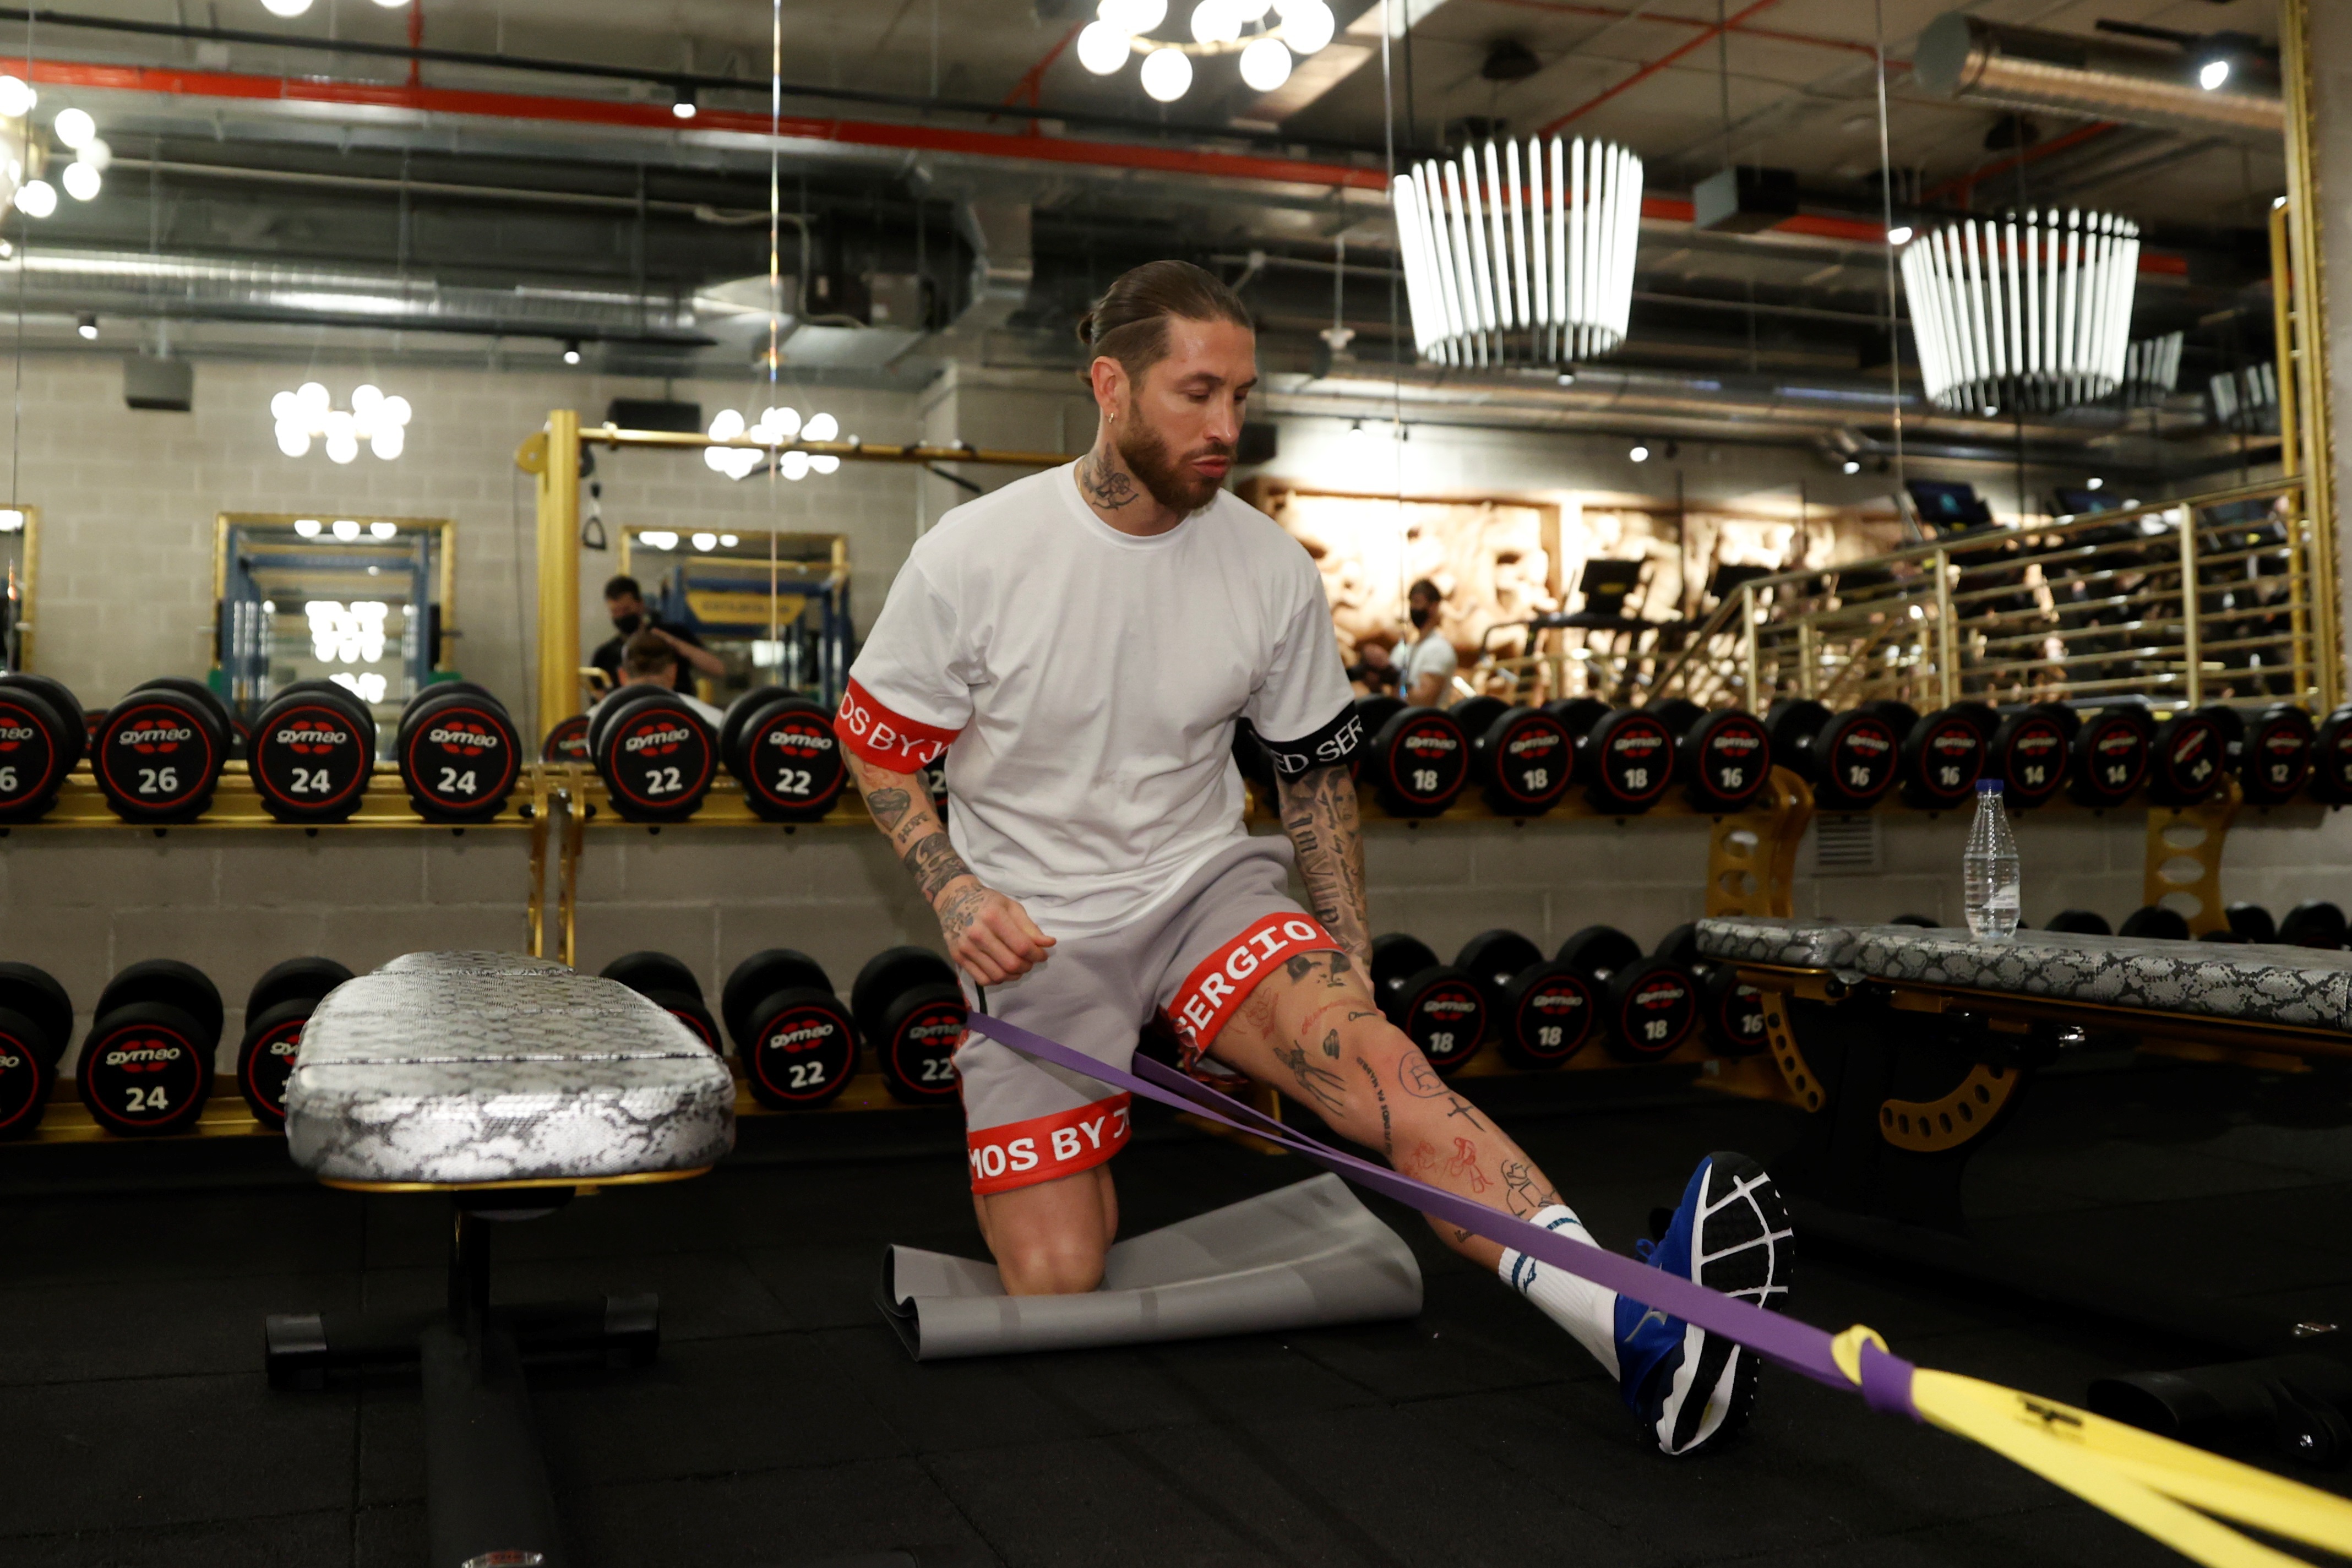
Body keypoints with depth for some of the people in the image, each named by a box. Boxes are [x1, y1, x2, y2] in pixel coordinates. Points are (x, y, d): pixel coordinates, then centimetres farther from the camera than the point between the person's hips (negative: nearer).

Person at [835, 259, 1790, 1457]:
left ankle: (1638, 1328, -40)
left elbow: (1315, 770, 6)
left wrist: (1349, 969, 2)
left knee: (1378, 1062, -29)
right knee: (1053, 1285, -4)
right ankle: (1065, 1171, 31)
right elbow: (872, 732, -1)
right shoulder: (972, 556, -13)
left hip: (1210, 886, 1)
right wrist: (952, 889, -16)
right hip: (1032, 932, -1)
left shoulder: (1273, 570, -5)